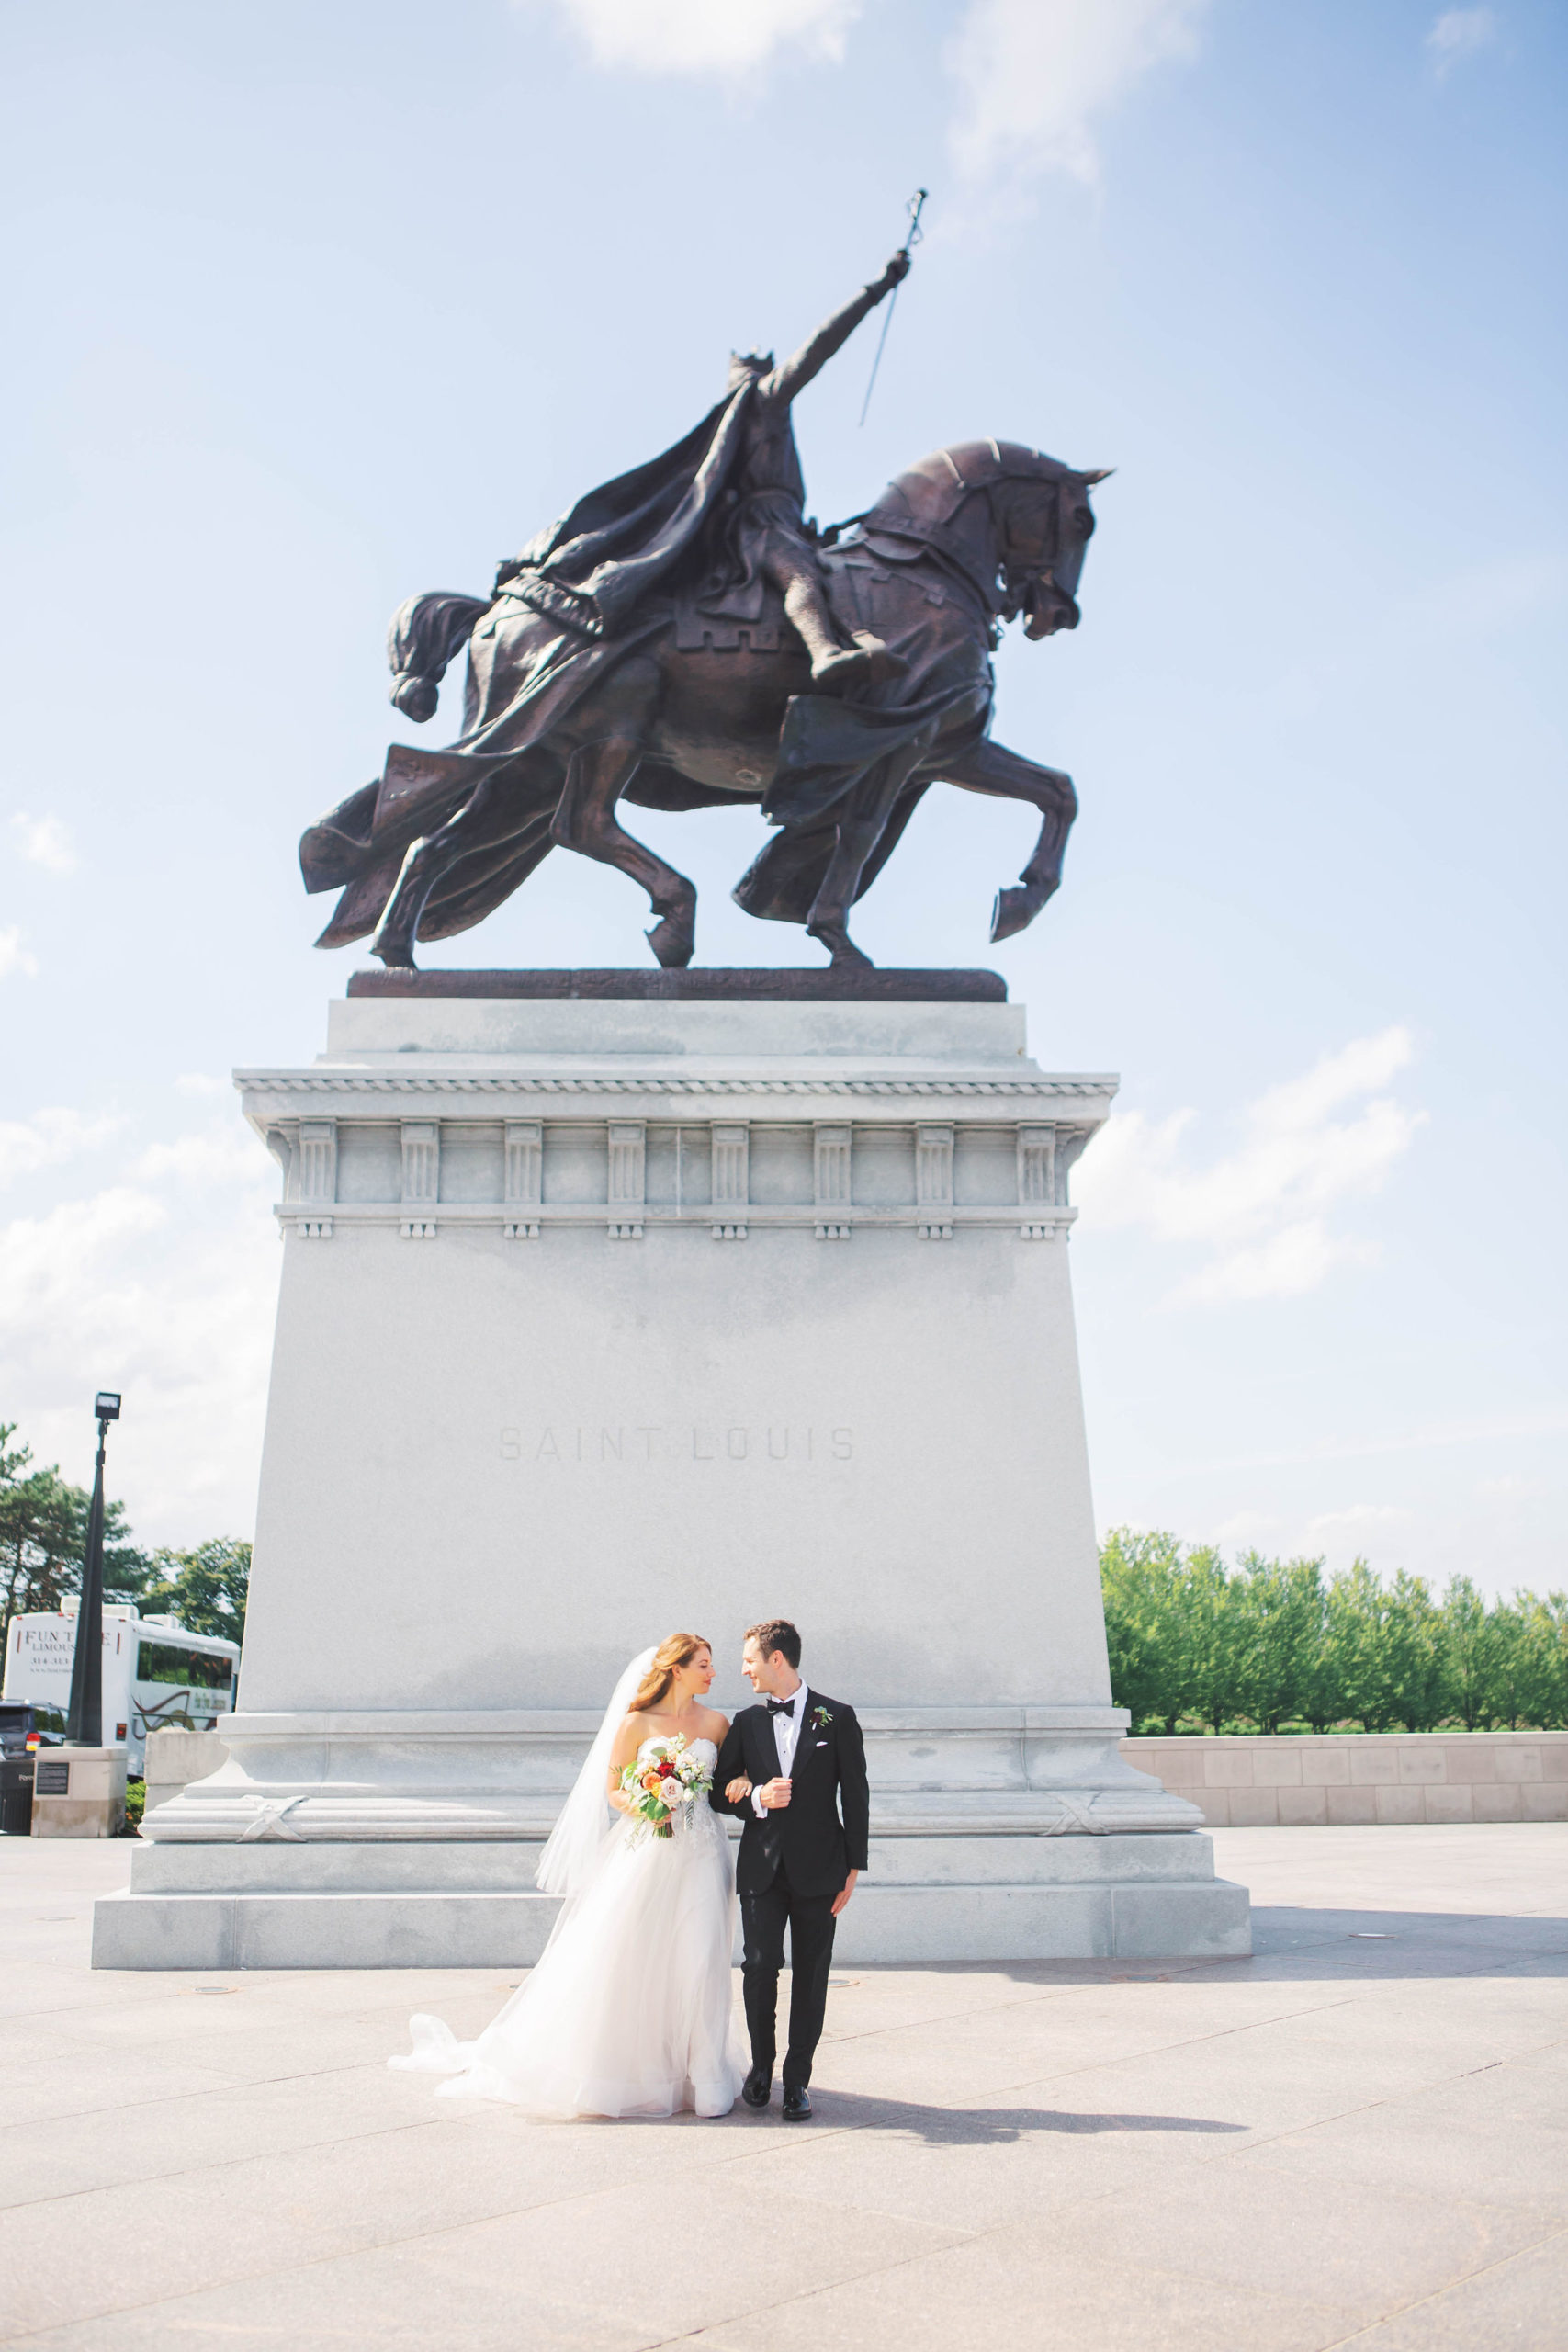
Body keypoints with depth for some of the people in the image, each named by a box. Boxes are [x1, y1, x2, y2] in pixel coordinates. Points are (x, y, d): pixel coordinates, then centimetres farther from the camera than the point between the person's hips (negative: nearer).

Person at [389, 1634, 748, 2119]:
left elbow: (733, 1777, 14)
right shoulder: (636, 1723, 0)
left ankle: (705, 2078, 8)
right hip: (644, 1852, -1)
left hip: (700, 1855, 2)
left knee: (698, 1961, -3)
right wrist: (637, 1803, -16)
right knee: (617, 1953, -2)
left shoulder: (716, 1723, 7)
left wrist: (741, 1783, -8)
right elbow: (613, 1790, 4)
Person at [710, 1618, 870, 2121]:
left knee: (810, 1976, 2)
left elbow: (856, 1796, 2)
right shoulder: (746, 1722, 9)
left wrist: (854, 1866, -1)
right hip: (762, 1867, 2)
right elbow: (720, 1793, 12)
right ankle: (761, 2065, 17)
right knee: (760, 1967, -4)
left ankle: (797, 2080, 13)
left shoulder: (837, 1717, 1)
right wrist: (757, 1799, -9)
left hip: (817, 1869, -2)